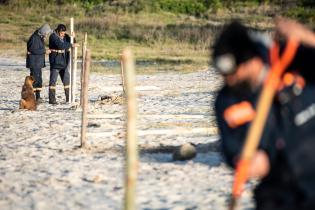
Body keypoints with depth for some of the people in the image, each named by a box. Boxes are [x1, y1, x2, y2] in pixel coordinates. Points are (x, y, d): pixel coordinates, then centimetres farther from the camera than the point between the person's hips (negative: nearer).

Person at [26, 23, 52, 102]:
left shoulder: (40, 38, 14)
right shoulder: (35, 38, -17)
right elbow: (33, 50, -23)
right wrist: (44, 51, -20)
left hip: (38, 63, 10)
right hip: (34, 63, -10)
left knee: (39, 80, 12)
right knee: (34, 80, -10)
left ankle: (38, 97, 18)